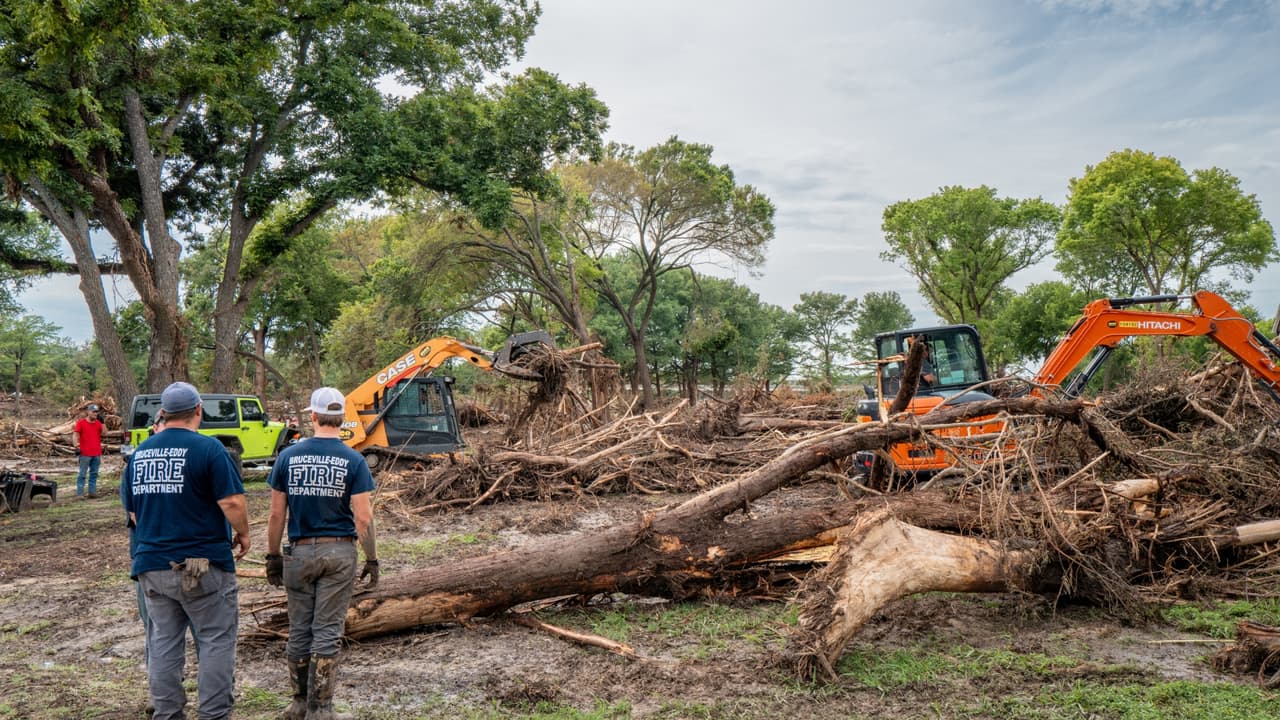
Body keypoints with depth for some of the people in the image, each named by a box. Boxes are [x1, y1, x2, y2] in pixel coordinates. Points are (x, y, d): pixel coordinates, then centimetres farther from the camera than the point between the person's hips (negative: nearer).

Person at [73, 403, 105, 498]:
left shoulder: (98, 423, 11)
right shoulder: (81, 422, -2)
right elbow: (75, 434, -6)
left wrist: (102, 422, 0)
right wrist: (76, 445, -16)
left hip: (97, 453, 5)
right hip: (85, 453, -5)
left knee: (94, 473, 8)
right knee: (82, 474, -3)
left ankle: (92, 491, 13)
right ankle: (79, 493, -2)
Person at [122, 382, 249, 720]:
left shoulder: (139, 452, 8)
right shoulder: (207, 448, -12)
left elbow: (132, 510, 16)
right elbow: (232, 502, -17)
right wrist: (243, 534, 0)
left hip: (152, 564, 6)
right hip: (204, 564, -6)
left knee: (162, 643, 14)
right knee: (216, 641, 4)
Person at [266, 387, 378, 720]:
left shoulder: (288, 456, -1)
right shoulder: (354, 461, -7)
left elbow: (277, 514, 1)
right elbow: (363, 518, -10)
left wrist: (273, 556, 10)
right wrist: (372, 559, -1)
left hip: (300, 552, 2)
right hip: (338, 552, -2)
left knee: (299, 630, 13)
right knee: (327, 633, 3)